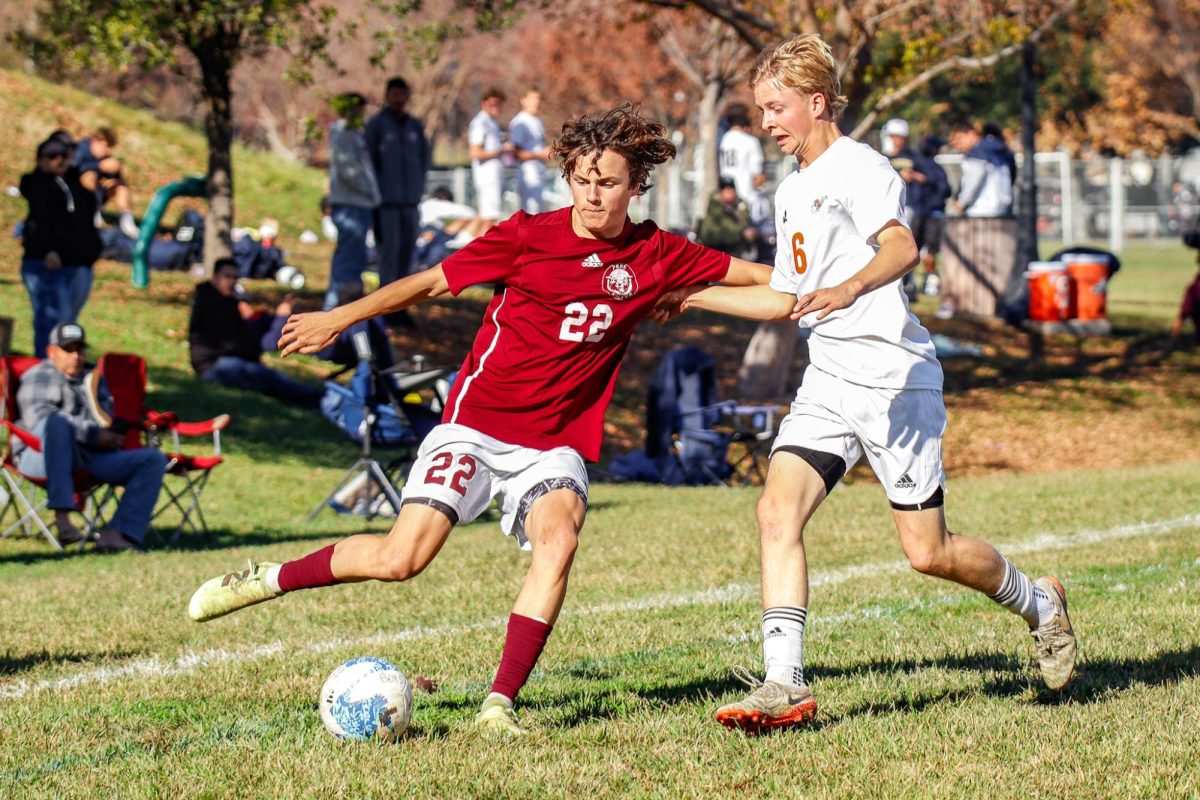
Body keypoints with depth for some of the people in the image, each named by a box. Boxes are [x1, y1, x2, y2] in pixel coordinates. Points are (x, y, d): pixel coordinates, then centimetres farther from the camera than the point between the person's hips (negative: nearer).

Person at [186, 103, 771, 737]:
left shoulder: (655, 256, 1)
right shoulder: (529, 236, -6)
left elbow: (754, 274, 11)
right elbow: (433, 282, 3)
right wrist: (339, 318, 6)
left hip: (556, 441, 2)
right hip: (479, 420, -2)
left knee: (559, 538, -29)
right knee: (400, 559, -15)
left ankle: (500, 705, -25)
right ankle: (267, 580, 8)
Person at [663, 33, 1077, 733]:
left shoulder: (858, 168, -9)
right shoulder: (793, 190, 19)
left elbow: (902, 249, -28)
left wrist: (849, 289, -46)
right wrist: (694, 296, 29)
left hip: (894, 376, -8)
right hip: (828, 380, 8)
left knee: (927, 552, -2)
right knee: (779, 512, -14)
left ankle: (1039, 604, 27)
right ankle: (785, 686, -19)